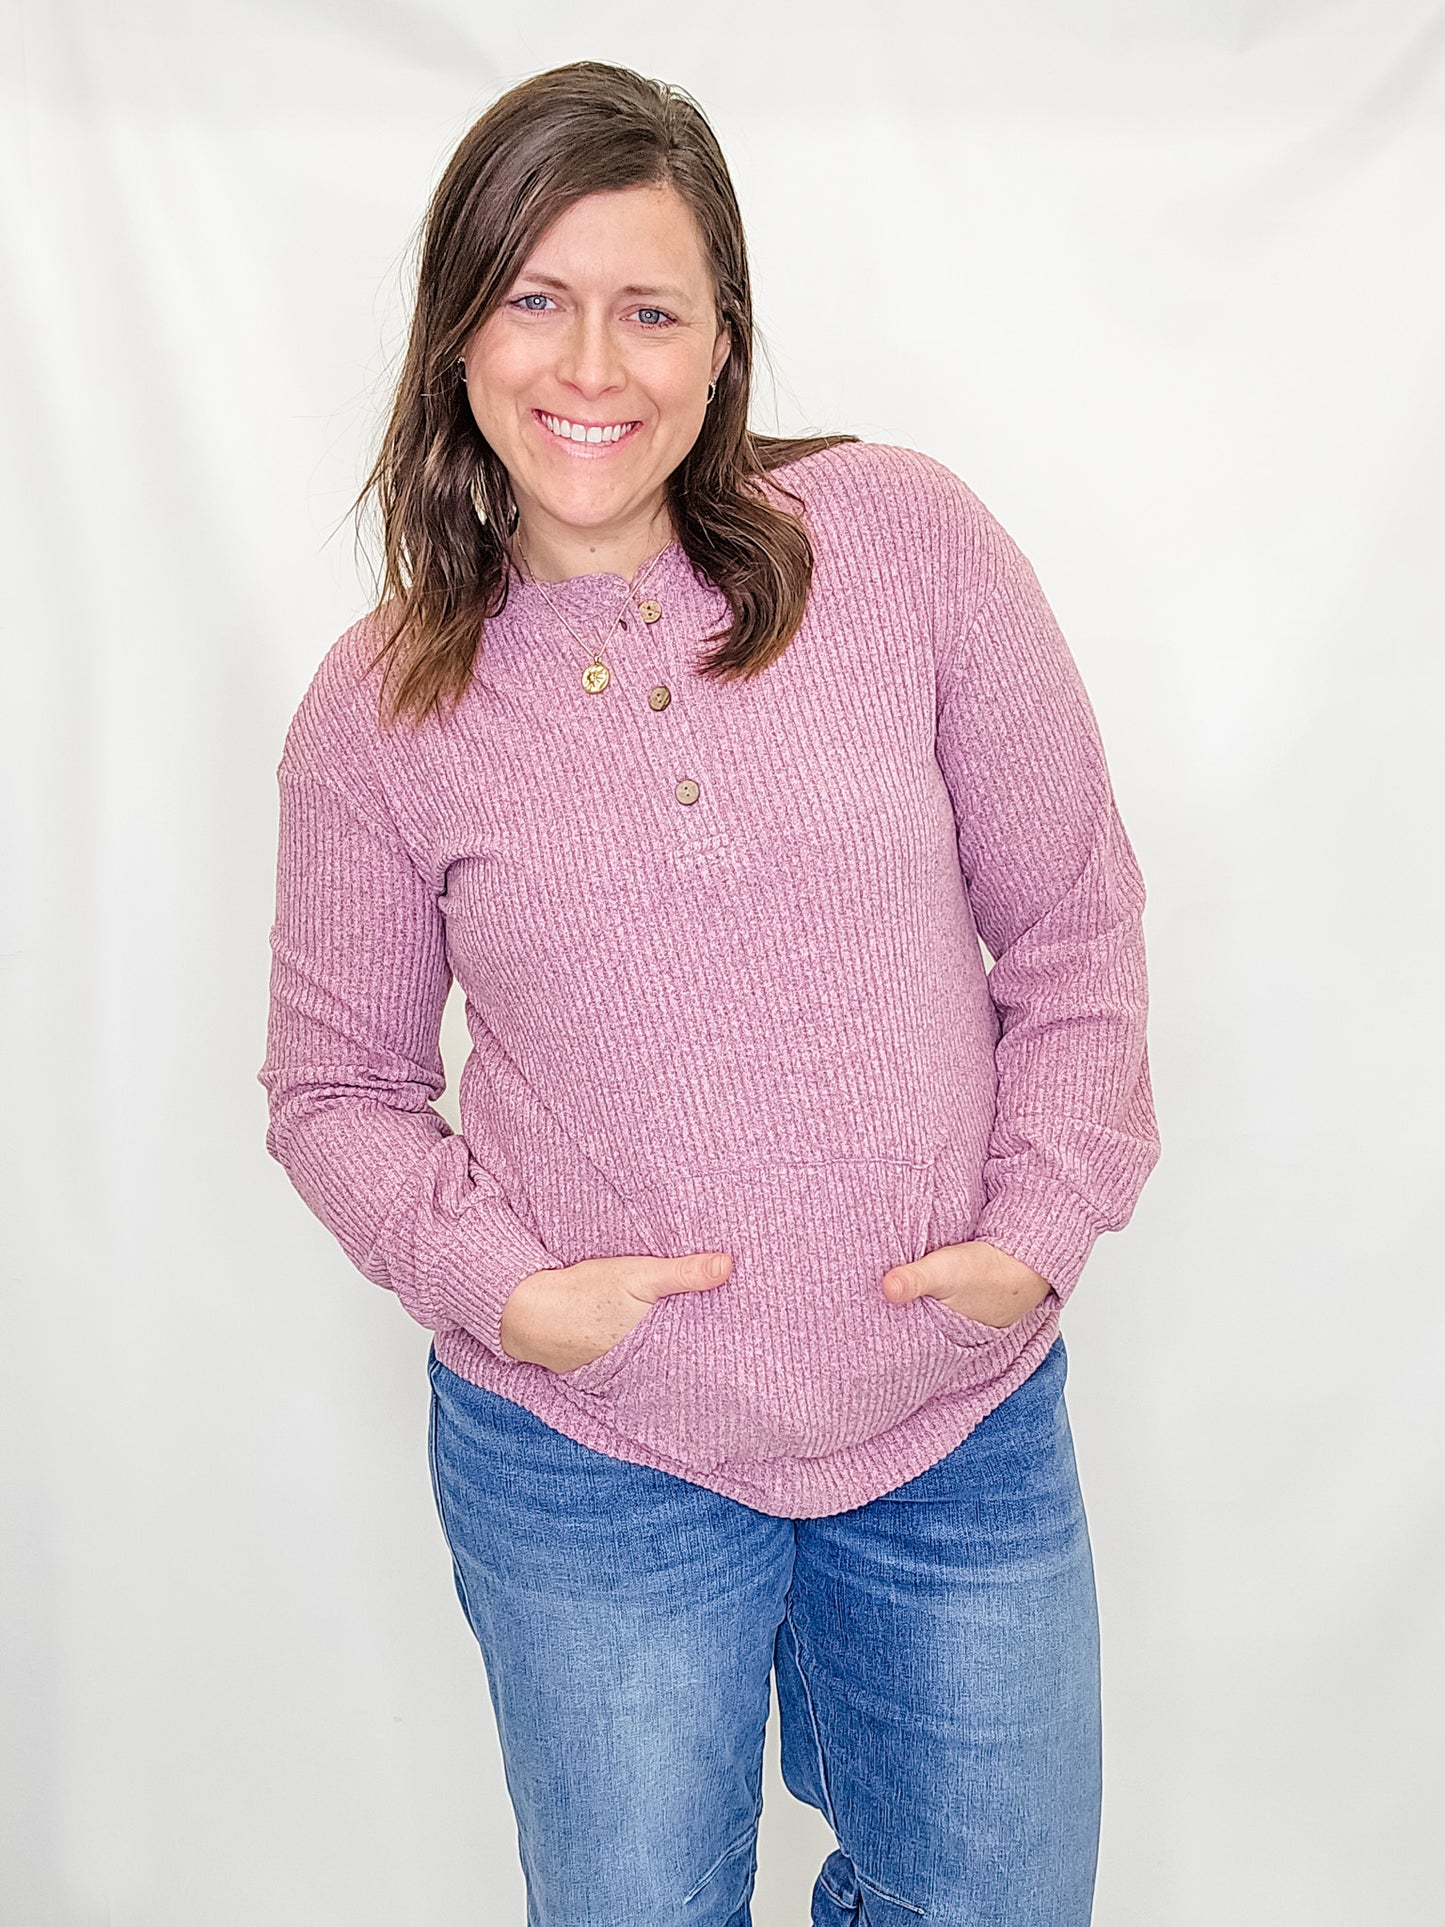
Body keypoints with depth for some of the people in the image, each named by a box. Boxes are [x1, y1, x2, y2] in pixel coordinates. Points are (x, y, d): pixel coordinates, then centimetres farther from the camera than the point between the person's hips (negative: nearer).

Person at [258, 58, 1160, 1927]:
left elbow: (1074, 917, 0)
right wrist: (498, 1280, -12)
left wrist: (1045, 1222, -8)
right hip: (591, 1463, 0)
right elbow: (336, 1086, 4)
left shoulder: (900, 537, -8)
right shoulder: (378, 709, -6)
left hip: (965, 1425, 1)